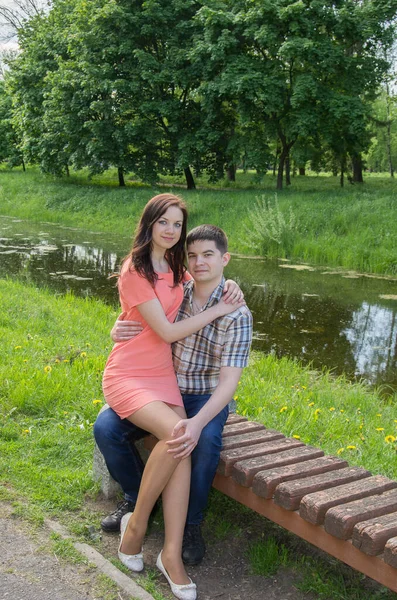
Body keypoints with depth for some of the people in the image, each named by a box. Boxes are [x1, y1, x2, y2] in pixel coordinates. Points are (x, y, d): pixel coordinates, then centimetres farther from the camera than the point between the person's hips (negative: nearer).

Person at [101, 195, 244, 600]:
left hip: (163, 374, 6)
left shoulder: (176, 270, 11)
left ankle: (171, 555, -19)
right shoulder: (135, 270, -12)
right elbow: (167, 331, -16)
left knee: (183, 445, -20)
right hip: (127, 374, -6)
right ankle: (136, 524, -9)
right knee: (176, 433, -30)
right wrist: (217, 310, -8)